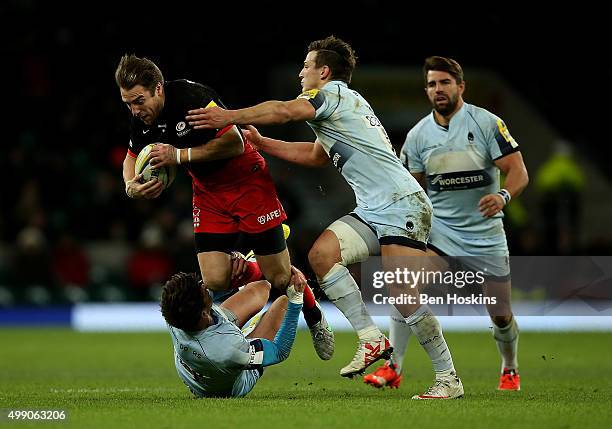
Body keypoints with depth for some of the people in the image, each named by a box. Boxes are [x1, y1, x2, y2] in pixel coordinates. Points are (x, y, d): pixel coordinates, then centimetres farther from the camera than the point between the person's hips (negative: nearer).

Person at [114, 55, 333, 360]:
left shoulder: (193, 97, -26)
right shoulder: (141, 120, -6)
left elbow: (234, 143, -27)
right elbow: (132, 158, 12)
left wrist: (179, 155, -28)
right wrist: (131, 186, -10)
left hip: (248, 183, -5)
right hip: (208, 194, 5)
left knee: (279, 277, -3)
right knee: (214, 282, -10)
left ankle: (314, 318, 27)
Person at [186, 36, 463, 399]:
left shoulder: (334, 92, -5)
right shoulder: (346, 101, 24)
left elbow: (284, 111, -22)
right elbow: (316, 155, 33)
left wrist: (230, 117, -20)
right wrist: (261, 143, 30)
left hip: (402, 205, -10)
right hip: (373, 211, 10)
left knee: (404, 296, -16)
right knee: (322, 253, -7)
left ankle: (449, 379, -9)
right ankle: (372, 339, -8)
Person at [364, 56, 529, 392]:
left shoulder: (487, 123, -8)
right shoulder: (417, 135, 2)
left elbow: (518, 171, -12)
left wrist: (503, 196, -32)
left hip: (485, 234, -1)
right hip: (437, 229, 2)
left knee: (501, 315, 4)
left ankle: (510, 370, 33)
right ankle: (393, 368, -19)